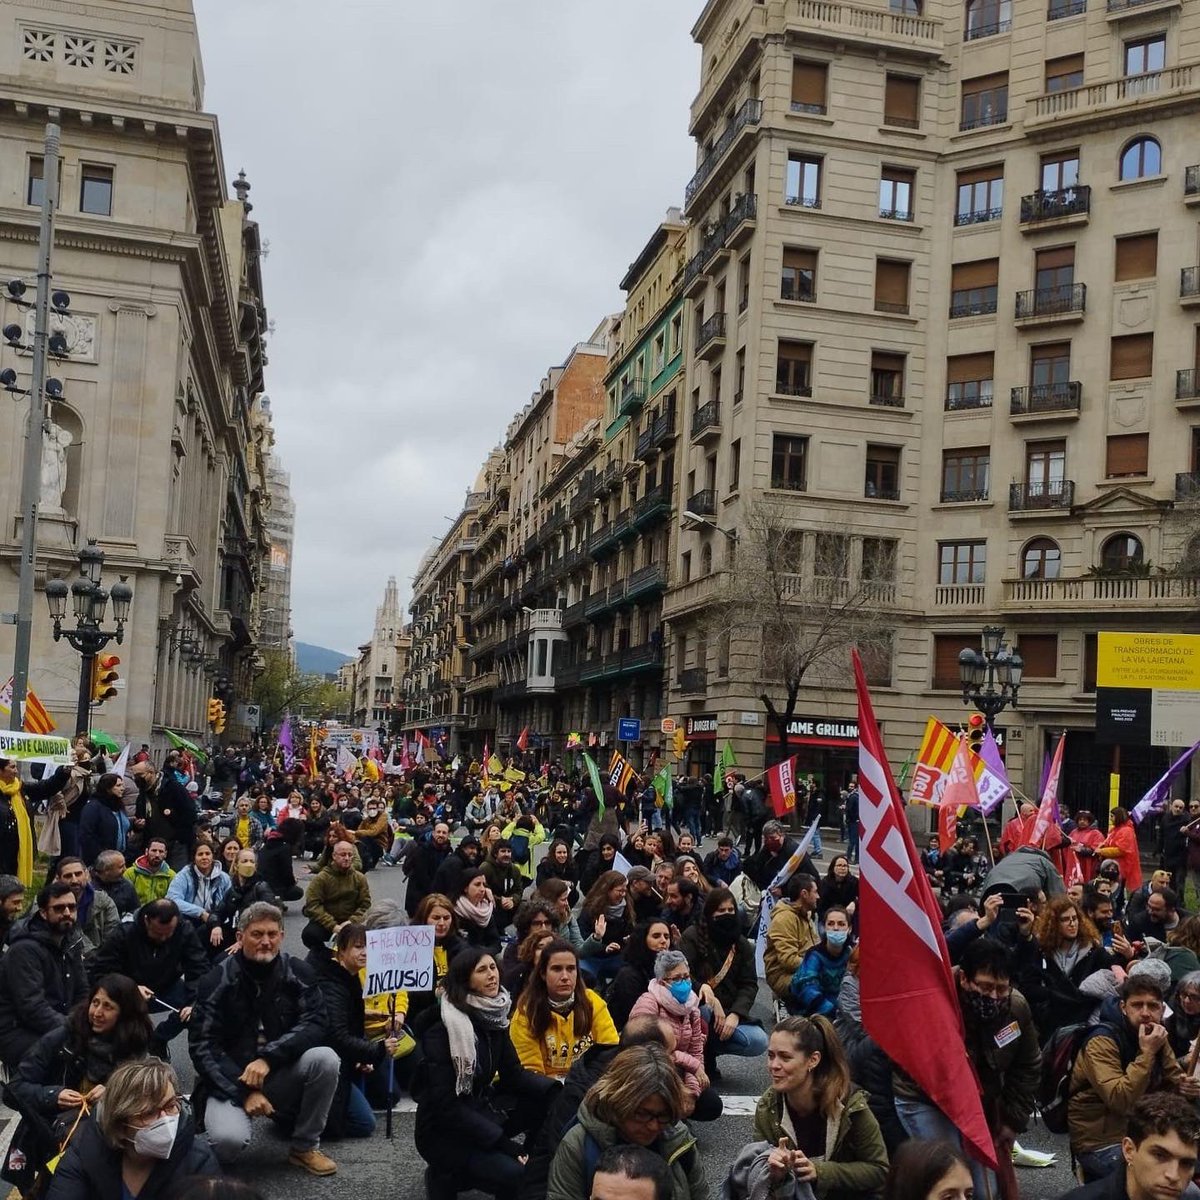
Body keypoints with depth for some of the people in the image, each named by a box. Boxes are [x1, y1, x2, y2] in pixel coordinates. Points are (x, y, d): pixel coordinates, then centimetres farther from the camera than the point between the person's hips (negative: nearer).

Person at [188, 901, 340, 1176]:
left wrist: (268, 1058, -28)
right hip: (231, 1080, -3)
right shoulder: (218, 980, -11)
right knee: (228, 1141, -32)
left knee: (326, 1059, -26)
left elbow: (314, 1024, -14)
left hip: (282, 1073, 3)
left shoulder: (297, 973, -6)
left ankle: (305, 1147, -6)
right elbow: (203, 1046, -13)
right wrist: (245, 1092, -21)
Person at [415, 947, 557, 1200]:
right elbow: (445, 1104, -24)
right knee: (515, 1174, -29)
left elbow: (513, 1073, 3)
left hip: (481, 1108, 8)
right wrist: (506, 1145, -28)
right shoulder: (440, 1029, -21)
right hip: (444, 1129, -8)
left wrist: (558, 1088, -17)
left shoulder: (494, 1016, 1)